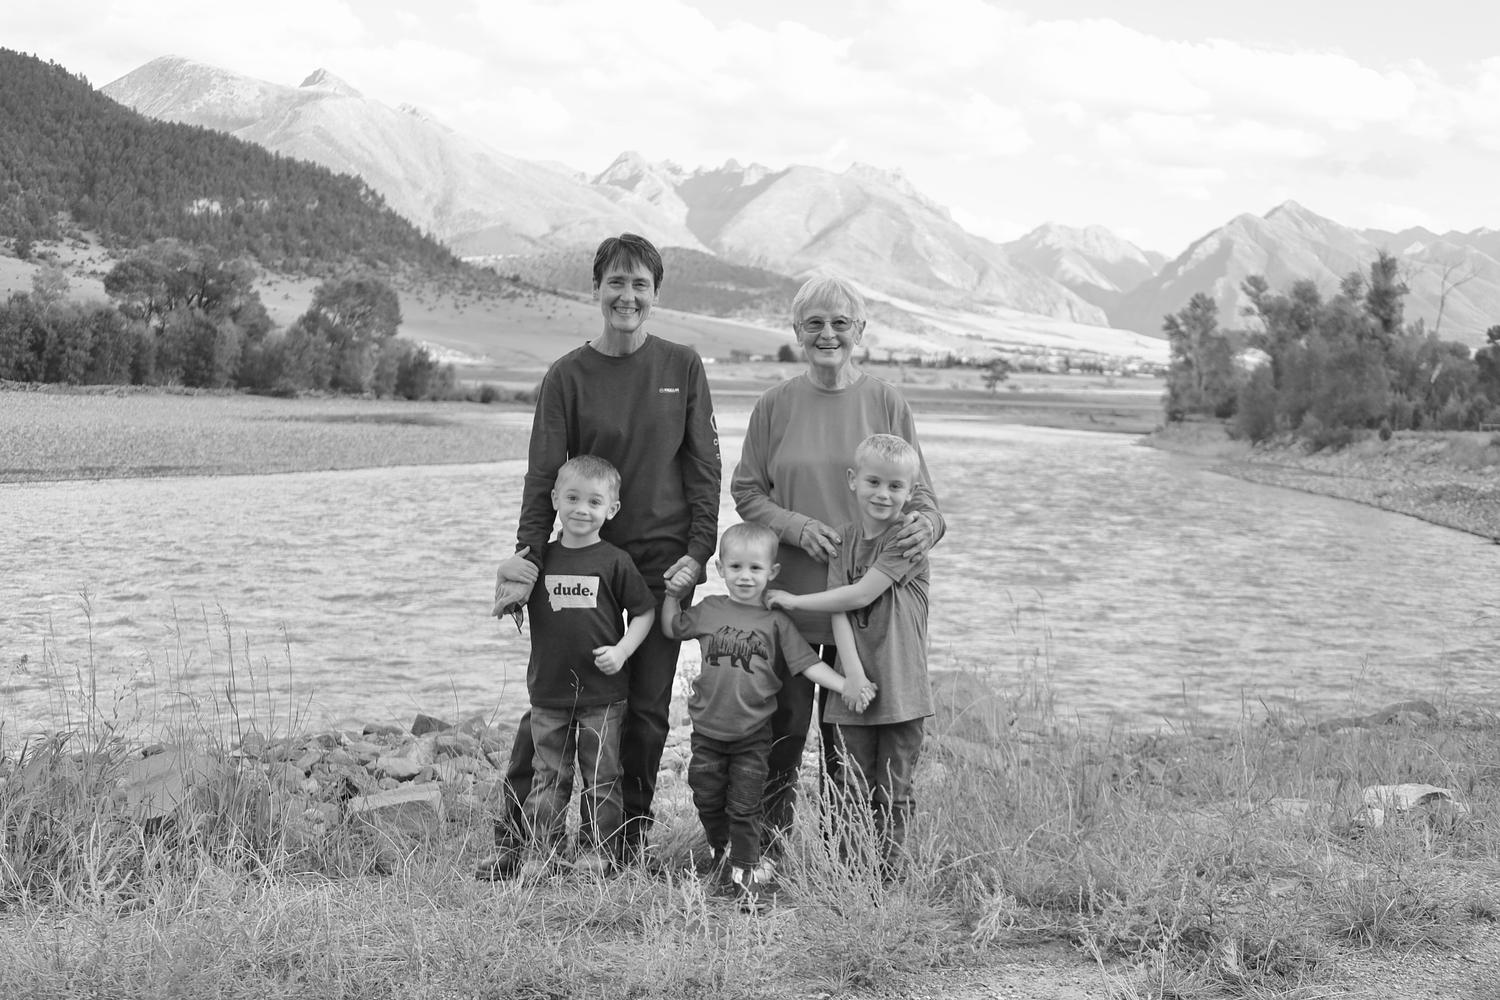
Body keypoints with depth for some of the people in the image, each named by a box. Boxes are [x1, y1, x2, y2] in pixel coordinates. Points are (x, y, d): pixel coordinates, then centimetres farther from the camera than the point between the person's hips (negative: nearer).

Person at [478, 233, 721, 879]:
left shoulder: (682, 368, 3)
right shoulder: (568, 376, 0)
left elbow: (704, 468, 4)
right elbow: (544, 476, -3)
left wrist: (698, 553, -5)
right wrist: (528, 557, -15)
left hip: (663, 564, 1)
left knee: (647, 709, 5)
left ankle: (631, 843, 17)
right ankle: (511, 842, 6)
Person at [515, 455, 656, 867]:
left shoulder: (615, 562, -7)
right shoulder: (541, 559, 3)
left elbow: (645, 611, -1)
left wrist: (622, 650, -11)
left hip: (602, 695, -3)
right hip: (548, 691, 3)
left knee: (601, 780, 6)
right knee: (547, 777, 10)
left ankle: (598, 854, 18)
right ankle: (545, 853, 19)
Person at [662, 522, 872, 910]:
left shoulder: (776, 622, -4)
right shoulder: (708, 610, 2)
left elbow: (809, 664, -5)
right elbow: (671, 628, 18)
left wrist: (847, 686, -14)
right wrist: (672, 592, 9)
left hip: (752, 735, -2)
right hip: (708, 729, 3)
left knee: (744, 806, 2)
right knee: (707, 799, 14)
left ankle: (746, 872, 14)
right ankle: (721, 849, 39)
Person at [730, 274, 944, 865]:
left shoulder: (885, 404, 2)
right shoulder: (775, 406, 4)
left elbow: (918, 491, 4)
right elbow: (745, 491, 6)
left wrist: (924, 524, -20)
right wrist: (798, 527, -12)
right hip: (787, 596, 0)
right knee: (783, 728, 3)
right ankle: (766, 852, 14)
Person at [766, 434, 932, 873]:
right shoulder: (843, 539, 8)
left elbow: (860, 595, -14)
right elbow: (840, 612, -1)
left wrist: (794, 601, -3)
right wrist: (852, 671, -15)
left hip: (900, 689, -3)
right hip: (854, 687, 3)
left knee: (893, 794, 4)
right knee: (852, 793, 6)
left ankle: (888, 872, 13)